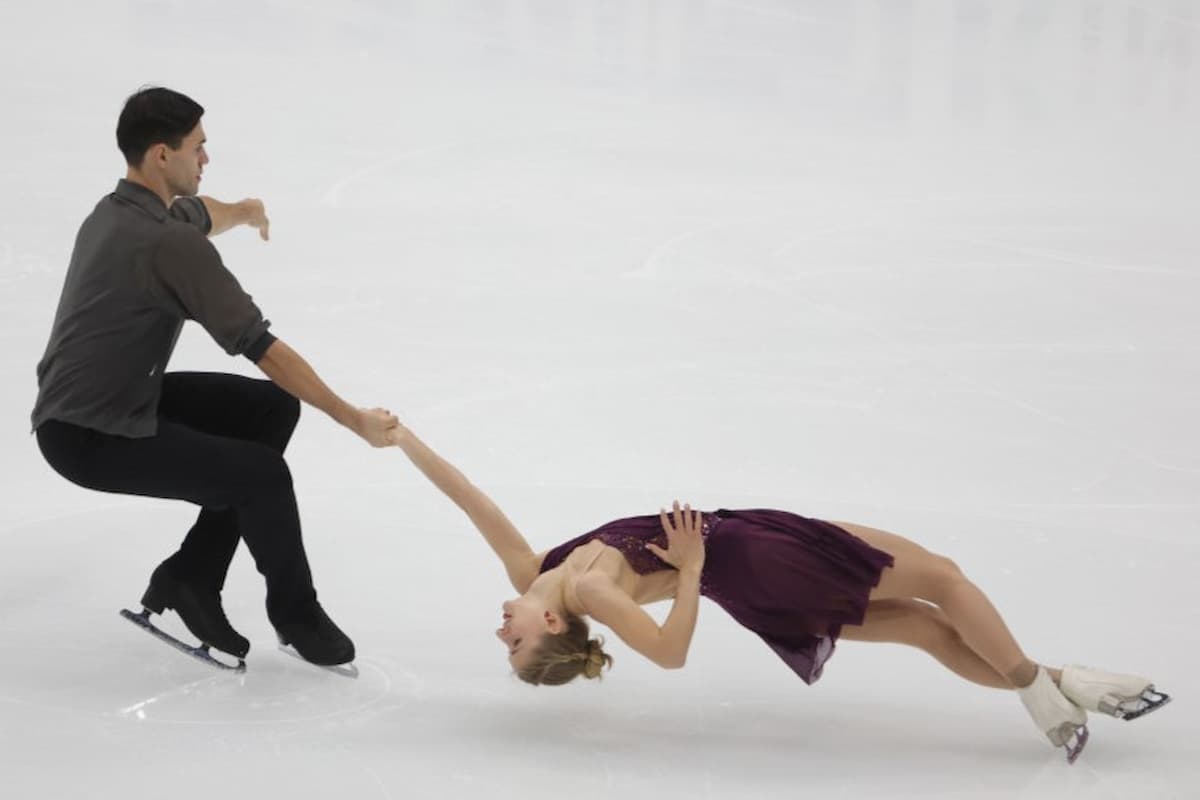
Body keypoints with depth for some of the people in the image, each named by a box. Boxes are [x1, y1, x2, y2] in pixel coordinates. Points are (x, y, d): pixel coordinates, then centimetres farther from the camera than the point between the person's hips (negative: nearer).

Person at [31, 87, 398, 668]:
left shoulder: (119, 210, 5)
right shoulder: (173, 247, -25)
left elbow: (198, 214, 31)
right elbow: (263, 350, -23)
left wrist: (243, 211, 54)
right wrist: (354, 420, -17)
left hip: (123, 397, 10)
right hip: (90, 439, -10)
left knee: (272, 409, 9)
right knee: (262, 476, -20)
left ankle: (191, 577, 14)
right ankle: (295, 613, 8)